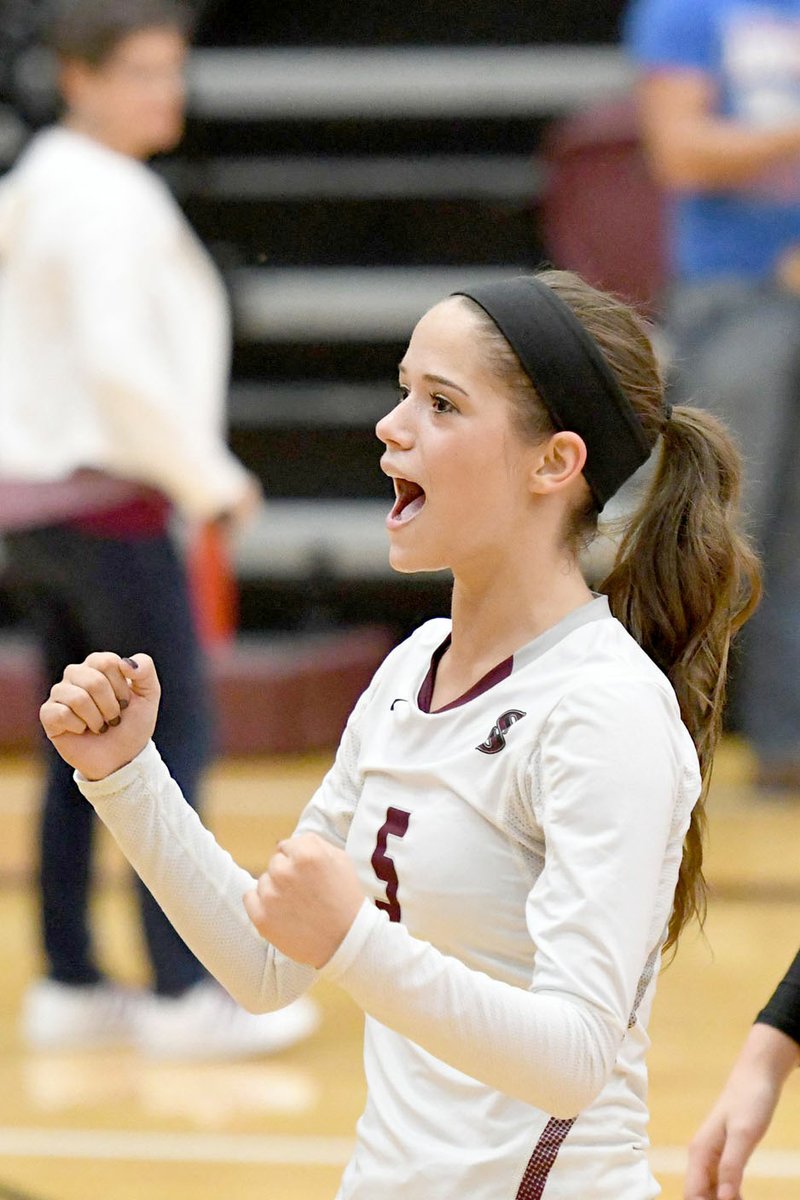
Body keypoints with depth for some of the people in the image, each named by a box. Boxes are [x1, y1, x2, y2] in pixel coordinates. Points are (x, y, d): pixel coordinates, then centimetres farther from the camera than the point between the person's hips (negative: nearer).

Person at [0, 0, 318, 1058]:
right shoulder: (112, 203, -15)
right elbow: (118, 362, -23)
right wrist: (212, 480, -13)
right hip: (106, 497, -9)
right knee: (175, 734, -7)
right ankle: (184, 994, -9)